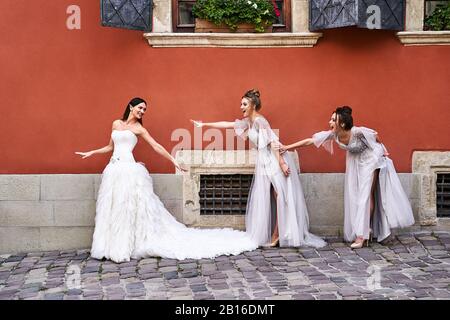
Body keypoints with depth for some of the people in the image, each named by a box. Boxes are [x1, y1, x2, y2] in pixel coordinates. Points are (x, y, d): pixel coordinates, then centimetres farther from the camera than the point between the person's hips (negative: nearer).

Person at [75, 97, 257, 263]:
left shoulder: (138, 128, 5)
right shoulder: (116, 124, 16)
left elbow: (157, 147, 1)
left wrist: (174, 161, -4)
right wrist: (92, 152, 21)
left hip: (129, 170, -5)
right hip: (113, 170, 5)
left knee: (127, 208, -6)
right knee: (113, 209, 5)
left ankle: (124, 248, 0)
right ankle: (114, 247, 11)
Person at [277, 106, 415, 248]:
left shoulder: (358, 132, -34)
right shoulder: (332, 134, -21)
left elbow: (375, 136, -15)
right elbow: (309, 141, -20)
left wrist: (382, 150, 1)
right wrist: (286, 147, -23)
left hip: (371, 159, -6)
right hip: (355, 162, 6)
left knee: (366, 194, -7)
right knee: (355, 195, 6)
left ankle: (362, 235, -7)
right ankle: (368, 230, 18)